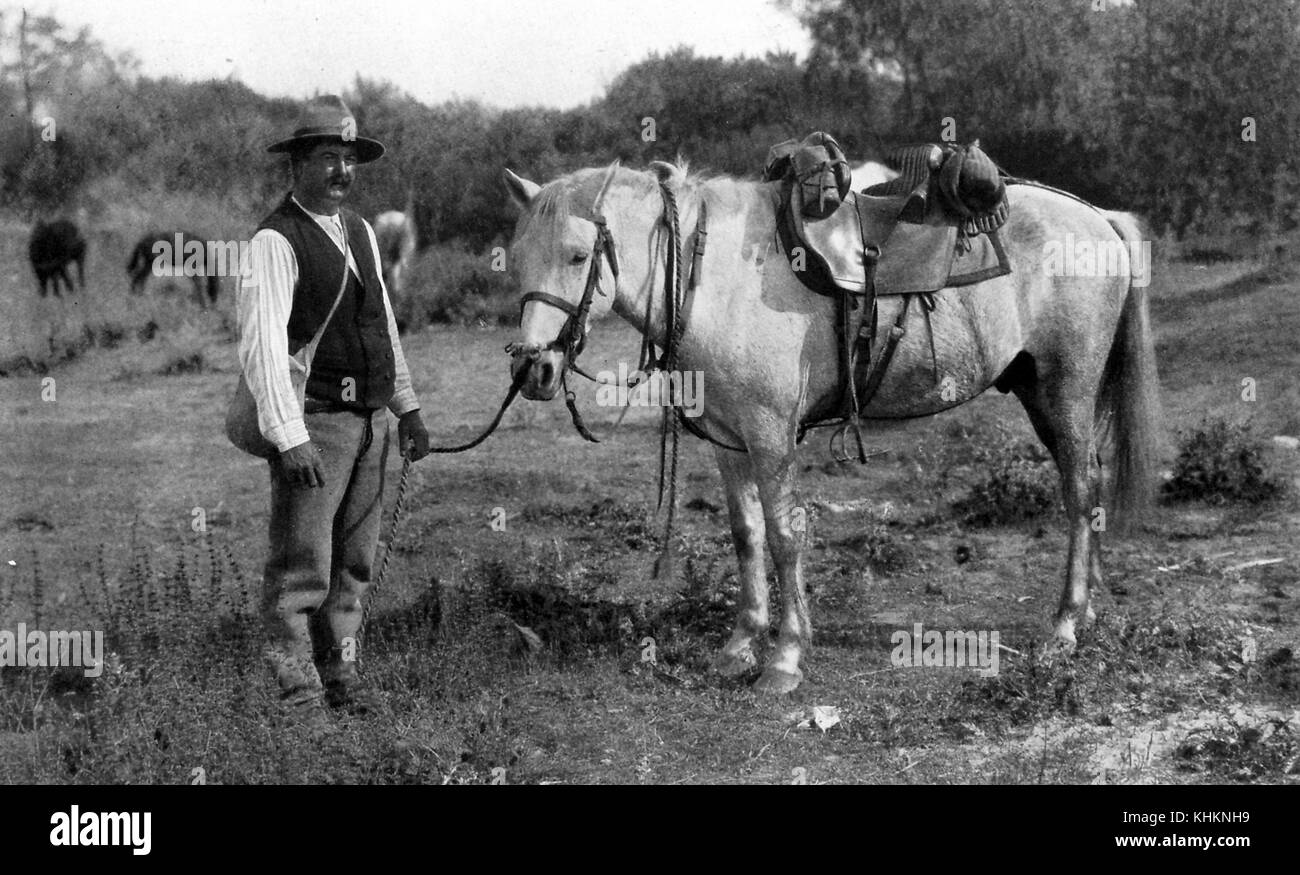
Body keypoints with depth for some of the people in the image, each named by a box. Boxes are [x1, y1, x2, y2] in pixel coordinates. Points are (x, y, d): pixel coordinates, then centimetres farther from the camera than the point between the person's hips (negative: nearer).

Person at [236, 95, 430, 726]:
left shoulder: (360, 230, 14)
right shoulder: (276, 241, -12)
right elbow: (262, 345, -19)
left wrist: (407, 406, 17)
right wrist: (289, 436, -25)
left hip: (371, 417, 8)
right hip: (314, 419, -8)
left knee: (355, 559, 15)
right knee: (302, 567, -4)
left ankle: (338, 671, 27)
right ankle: (294, 688, 6)